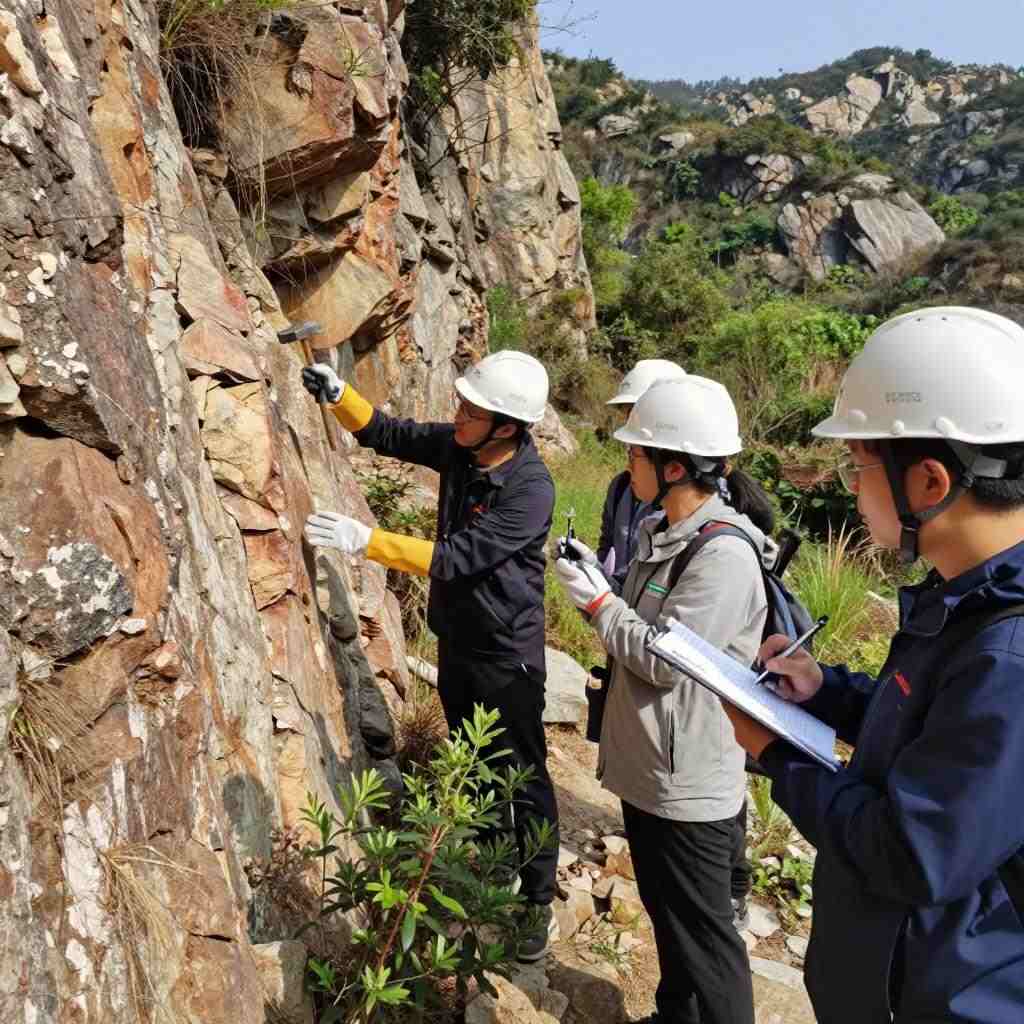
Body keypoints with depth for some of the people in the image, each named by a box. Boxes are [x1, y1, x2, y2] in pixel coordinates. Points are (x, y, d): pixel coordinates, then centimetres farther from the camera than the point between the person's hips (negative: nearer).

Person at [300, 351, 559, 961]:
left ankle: (538, 902, 25)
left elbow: (456, 558, -30)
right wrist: (338, 394, -10)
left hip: (506, 656, -8)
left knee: (523, 778, 6)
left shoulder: (531, 490, -27)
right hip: (456, 641, 8)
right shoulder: (457, 447, -7)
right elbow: (388, 434, 7)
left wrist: (364, 539, -32)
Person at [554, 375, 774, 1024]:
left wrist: (596, 599, -14)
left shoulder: (725, 555, -24)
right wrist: (595, 577, -3)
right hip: (647, 767, 9)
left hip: (688, 784, -9)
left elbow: (664, 659, -25)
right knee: (665, 912, 26)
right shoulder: (660, 533, 4)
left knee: (702, 931, 10)